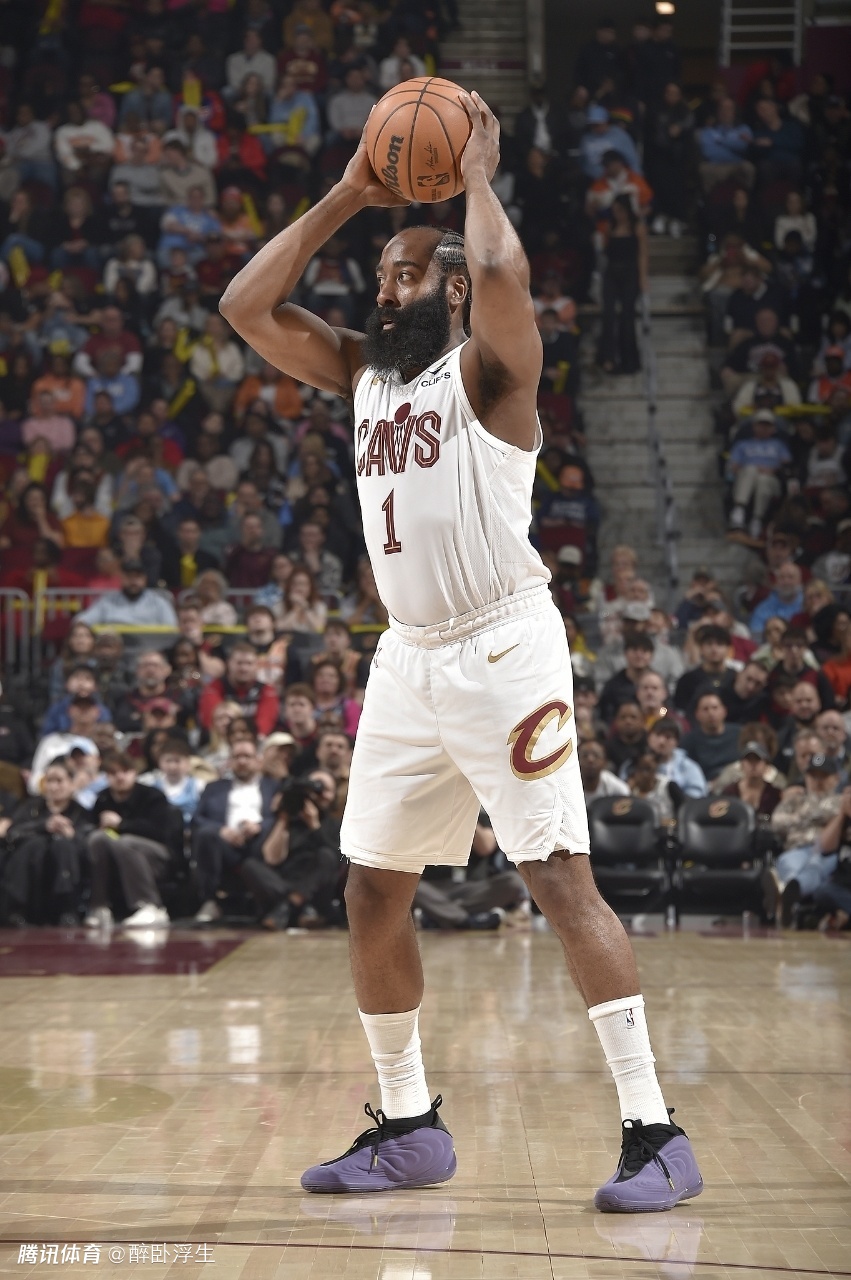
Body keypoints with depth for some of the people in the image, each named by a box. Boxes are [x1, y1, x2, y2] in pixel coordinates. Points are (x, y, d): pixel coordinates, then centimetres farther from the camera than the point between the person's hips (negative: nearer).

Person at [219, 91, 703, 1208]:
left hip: (504, 648, -7)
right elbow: (246, 306, 9)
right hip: (409, 658, 7)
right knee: (373, 894, 8)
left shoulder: (489, 367, -4)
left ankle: (654, 1131, -9)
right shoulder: (360, 372, 16)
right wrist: (347, 196, 7)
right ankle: (407, 1126, 21)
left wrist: (476, 174, -7)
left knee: (560, 877, -12)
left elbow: (501, 271, -26)